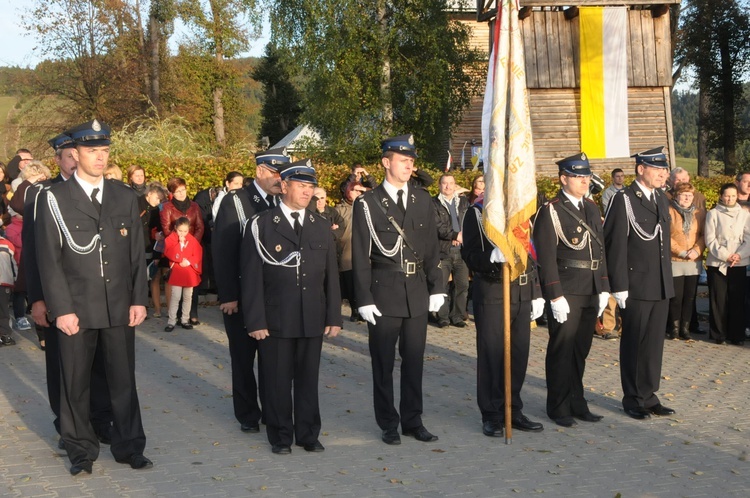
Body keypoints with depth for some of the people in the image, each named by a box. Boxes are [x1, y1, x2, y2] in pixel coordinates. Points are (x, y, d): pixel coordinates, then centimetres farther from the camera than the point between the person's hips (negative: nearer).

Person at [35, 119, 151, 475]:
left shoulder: (125, 197, 8)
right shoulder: (54, 199, -2)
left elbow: (137, 254, 8)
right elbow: (49, 259, -5)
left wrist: (139, 299, 1)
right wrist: (61, 309, -10)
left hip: (120, 307, 2)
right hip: (76, 309, -2)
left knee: (124, 381, 9)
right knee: (76, 384, 7)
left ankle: (129, 447, 22)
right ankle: (81, 451, 22)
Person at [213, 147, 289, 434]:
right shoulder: (235, 202, -7)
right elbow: (222, 252, -10)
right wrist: (227, 296, -15)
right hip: (242, 296, -3)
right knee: (243, 356, 9)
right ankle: (247, 414, 21)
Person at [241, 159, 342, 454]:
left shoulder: (322, 226, 9)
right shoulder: (261, 225, -3)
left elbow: (331, 275, 9)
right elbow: (252, 277, -5)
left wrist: (334, 316, 5)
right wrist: (255, 321, -10)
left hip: (313, 319, 3)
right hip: (275, 320, -3)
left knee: (308, 379, 10)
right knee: (277, 381, 6)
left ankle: (308, 434, 23)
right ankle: (280, 436, 20)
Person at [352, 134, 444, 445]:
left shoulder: (423, 200, 7)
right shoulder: (367, 204, -4)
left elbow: (432, 248, 10)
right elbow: (360, 257, -5)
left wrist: (436, 288, 5)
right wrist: (364, 300, -9)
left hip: (417, 293, 3)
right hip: (383, 293, -3)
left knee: (414, 360, 10)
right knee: (383, 363, 6)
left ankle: (412, 421, 23)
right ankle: (388, 424, 18)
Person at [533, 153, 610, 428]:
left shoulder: (592, 208, 13)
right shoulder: (550, 211, -8)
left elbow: (600, 249, 17)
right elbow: (546, 257, -13)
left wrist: (603, 288, 12)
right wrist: (556, 296, -17)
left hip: (591, 291, 7)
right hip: (566, 292, -6)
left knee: (581, 350, 14)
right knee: (562, 350, 1)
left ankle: (577, 403, 25)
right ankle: (559, 407, 12)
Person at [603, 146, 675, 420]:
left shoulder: (661, 199, 13)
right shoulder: (623, 200, -10)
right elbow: (615, 246, -13)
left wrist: (668, 280, 14)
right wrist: (619, 286, -15)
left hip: (661, 286, 7)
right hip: (636, 285, -7)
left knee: (654, 344, 11)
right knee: (634, 344, 4)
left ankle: (648, 396, 22)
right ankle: (633, 399, 15)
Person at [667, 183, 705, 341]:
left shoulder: (700, 213, 9)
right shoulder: (669, 212, -3)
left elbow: (704, 235, 7)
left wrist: (696, 250, -9)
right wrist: (681, 251, -13)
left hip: (694, 262, 4)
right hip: (674, 261, -4)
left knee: (690, 296, 6)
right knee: (676, 296, -1)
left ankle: (685, 328, 17)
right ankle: (674, 328, 14)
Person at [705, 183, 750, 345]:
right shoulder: (713, 214, 3)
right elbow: (710, 240, -2)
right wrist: (725, 256, -11)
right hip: (717, 263, -1)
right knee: (718, 300, 0)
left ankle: (737, 335, 8)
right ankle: (719, 334, 8)